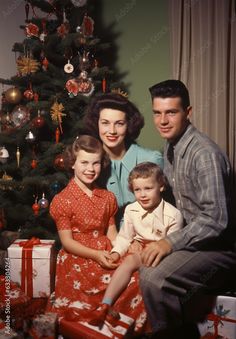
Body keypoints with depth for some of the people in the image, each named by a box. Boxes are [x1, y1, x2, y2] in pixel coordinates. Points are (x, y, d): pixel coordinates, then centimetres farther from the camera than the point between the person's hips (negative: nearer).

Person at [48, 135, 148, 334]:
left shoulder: (107, 197, 14)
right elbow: (67, 241, -6)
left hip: (106, 254, 5)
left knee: (136, 277, -20)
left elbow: (112, 232, 11)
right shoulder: (62, 200, -3)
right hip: (78, 259, -5)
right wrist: (96, 255, -17)